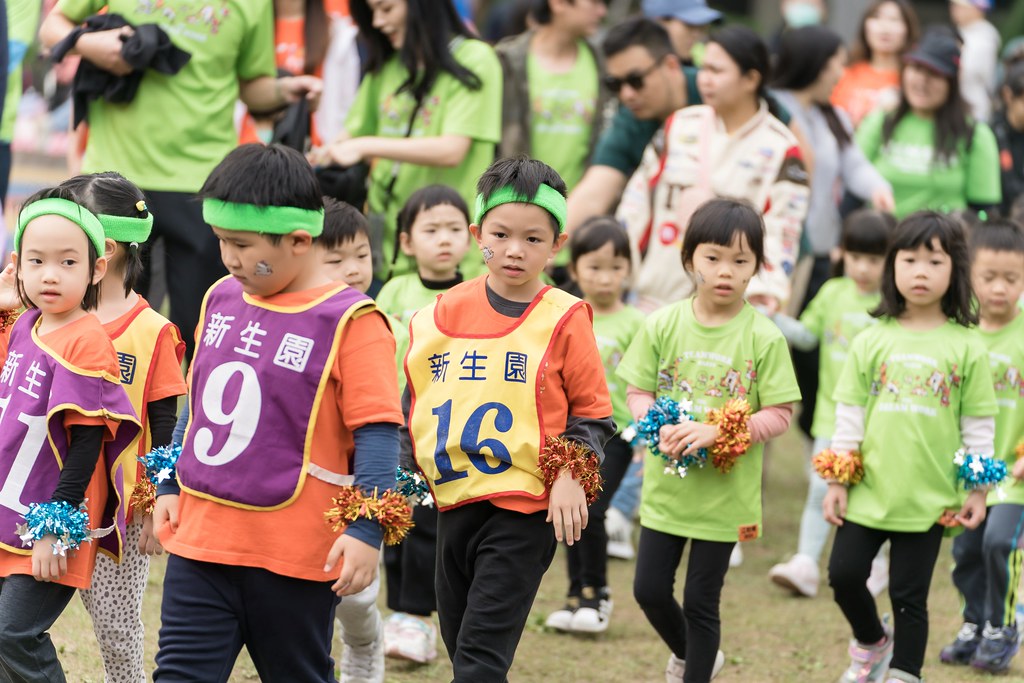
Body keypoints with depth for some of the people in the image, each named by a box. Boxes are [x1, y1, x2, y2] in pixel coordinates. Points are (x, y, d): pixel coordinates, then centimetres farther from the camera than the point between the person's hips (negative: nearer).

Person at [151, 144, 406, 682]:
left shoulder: (349, 323, -13)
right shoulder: (221, 300, 7)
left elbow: (377, 430, -15)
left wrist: (366, 528, -22)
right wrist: (169, 487, 19)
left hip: (293, 553, -6)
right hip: (200, 536, 6)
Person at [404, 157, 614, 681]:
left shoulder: (564, 320, -5)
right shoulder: (444, 314, 6)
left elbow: (592, 413, 0)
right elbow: (416, 403, 17)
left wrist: (571, 476, -14)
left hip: (526, 508, -5)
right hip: (453, 504, 5)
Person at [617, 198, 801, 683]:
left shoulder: (762, 337, -11)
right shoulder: (663, 325, -3)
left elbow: (779, 415, -10)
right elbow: (638, 392, 2)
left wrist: (717, 433, -23)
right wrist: (660, 428, -18)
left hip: (725, 492, -3)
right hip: (666, 484, 3)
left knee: (701, 602, 4)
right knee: (649, 590, 10)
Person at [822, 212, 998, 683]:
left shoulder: (966, 347, -3)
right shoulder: (872, 340, 1)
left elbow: (978, 425, 2)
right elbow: (849, 413, 4)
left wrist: (977, 489, 0)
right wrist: (836, 481, 3)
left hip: (929, 498, -2)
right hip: (868, 489, 2)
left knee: (909, 596, 3)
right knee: (844, 575, 4)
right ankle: (871, 642, 32)